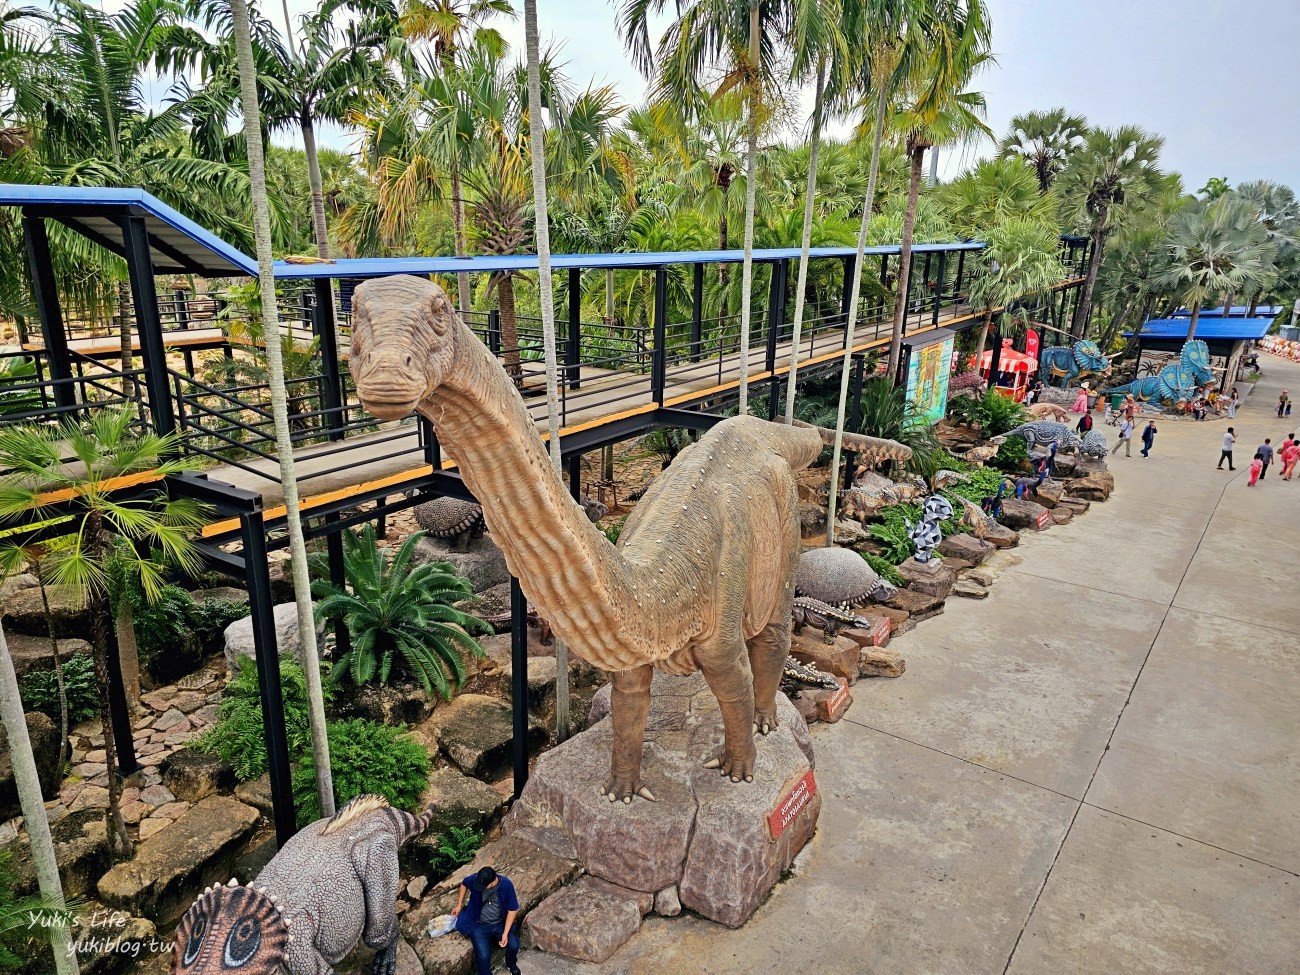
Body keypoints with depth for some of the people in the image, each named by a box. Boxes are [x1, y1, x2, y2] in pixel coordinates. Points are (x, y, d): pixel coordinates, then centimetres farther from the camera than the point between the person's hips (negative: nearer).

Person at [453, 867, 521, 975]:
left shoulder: (506, 884, -24)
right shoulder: (475, 879, -22)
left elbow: (513, 910, -13)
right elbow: (464, 884, 4)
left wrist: (505, 933, -18)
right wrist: (459, 905, 3)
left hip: (501, 923, 0)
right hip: (480, 925, 0)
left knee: (513, 945, -19)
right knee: (483, 956, -21)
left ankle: (511, 965, 15)